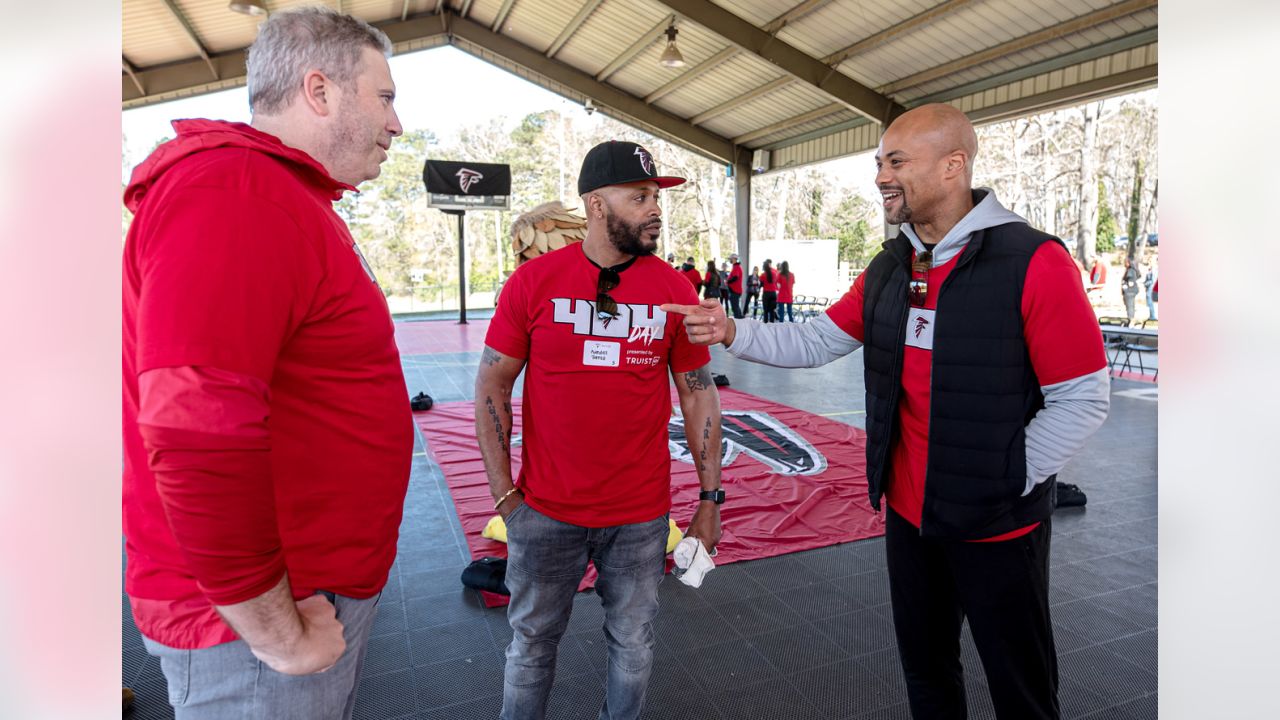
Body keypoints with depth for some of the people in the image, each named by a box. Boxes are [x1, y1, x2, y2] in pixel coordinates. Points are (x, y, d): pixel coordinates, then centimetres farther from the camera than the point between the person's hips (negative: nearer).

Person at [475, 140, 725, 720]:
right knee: (532, 644, 18)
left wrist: (710, 499, 1)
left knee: (633, 648, 18)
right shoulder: (533, 281, -7)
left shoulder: (675, 291, -3)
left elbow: (698, 393, 2)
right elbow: (491, 387, -1)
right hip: (545, 513, 0)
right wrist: (504, 494, -3)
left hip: (641, 516, 1)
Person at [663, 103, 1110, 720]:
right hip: (908, 515, 5)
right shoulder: (887, 269, 2)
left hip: (998, 527, -5)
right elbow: (815, 343, 2)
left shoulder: (1033, 261, -17)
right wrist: (733, 332, -12)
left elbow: (1082, 400, -15)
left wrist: (1007, 482, -14)